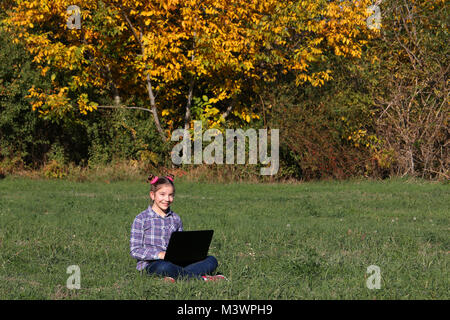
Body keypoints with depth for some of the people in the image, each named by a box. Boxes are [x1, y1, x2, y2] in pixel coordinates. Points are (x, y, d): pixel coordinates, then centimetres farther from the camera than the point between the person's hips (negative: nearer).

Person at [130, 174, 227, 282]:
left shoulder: (176, 219, 16)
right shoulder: (141, 219, 0)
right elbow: (135, 251, -5)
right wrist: (159, 254, -19)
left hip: (174, 261, 6)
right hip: (151, 264, -5)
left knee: (212, 260, -14)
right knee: (164, 267, -43)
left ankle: (176, 276, -34)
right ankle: (202, 277, -25)